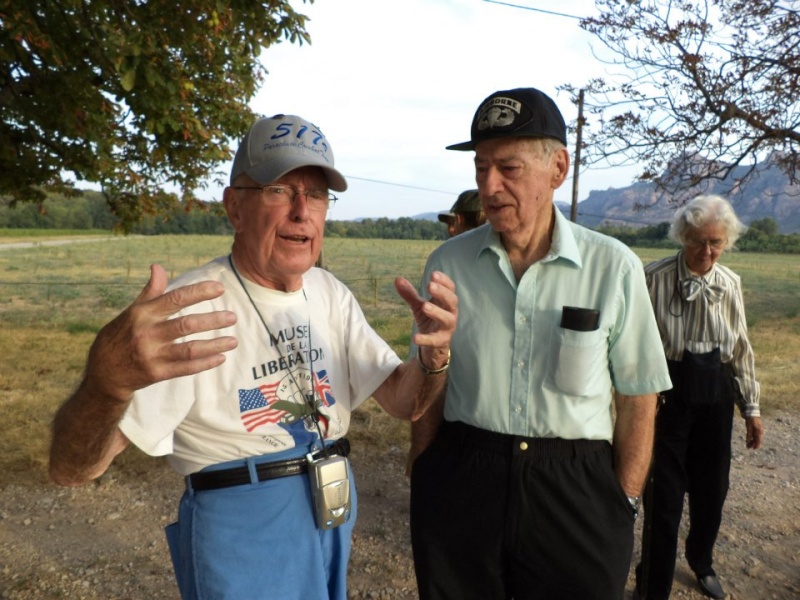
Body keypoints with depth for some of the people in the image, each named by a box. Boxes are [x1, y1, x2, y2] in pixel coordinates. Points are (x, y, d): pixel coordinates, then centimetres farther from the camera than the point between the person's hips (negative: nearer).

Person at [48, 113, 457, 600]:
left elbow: (404, 402, -2)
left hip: (335, 517, 7)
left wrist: (435, 355, -24)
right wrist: (108, 379, -48)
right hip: (242, 532, -6)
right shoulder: (189, 307, -21)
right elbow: (72, 468, -25)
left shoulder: (331, 294, -1)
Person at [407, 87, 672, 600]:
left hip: (576, 490, -1)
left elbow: (636, 397, 0)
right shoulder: (447, 264, -3)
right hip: (460, 481, 2)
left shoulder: (614, 268, -8)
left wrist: (624, 505, -1)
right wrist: (423, 483, 5)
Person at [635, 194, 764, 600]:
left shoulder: (730, 284, 4)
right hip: (668, 393, -5)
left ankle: (701, 560, 46)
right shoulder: (654, 278, -13)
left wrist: (751, 407, 12)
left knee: (711, 489, 18)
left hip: (715, 395, 5)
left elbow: (741, 349, 11)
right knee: (664, 493, 1)